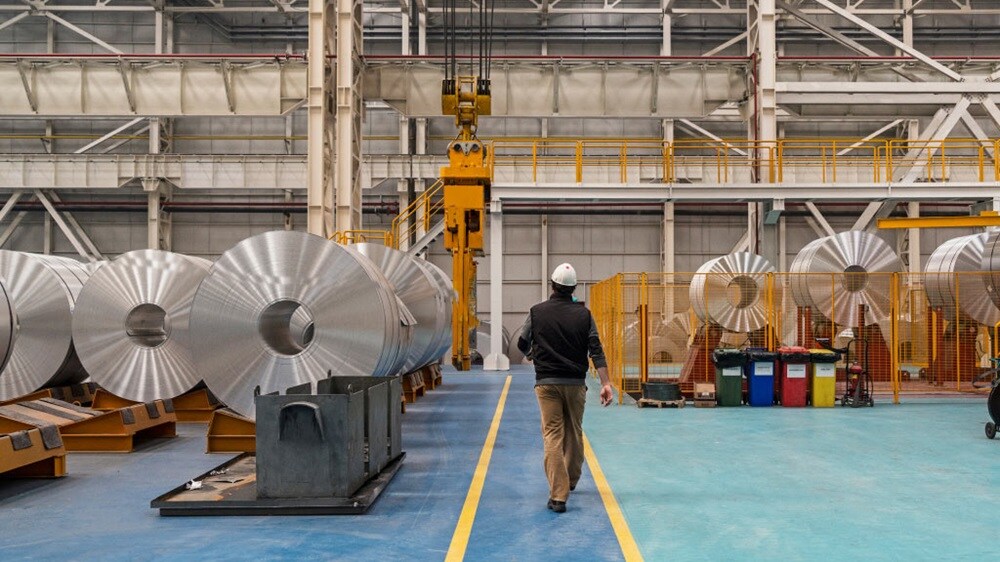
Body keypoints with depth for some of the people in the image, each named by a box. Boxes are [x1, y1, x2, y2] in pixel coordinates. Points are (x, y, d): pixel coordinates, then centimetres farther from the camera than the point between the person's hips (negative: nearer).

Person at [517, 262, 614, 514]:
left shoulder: (537, 312, -3)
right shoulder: (583, 314, -1)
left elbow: (523, 345, 7)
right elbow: (596, 351, -7)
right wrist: (605, 383, -7)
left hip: (547, 382, -1)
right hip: (575, 382, 2)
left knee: (553, 435, -2)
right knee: (574, 432, 18)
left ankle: (558, 495, -9)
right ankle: (571, 481, 37)